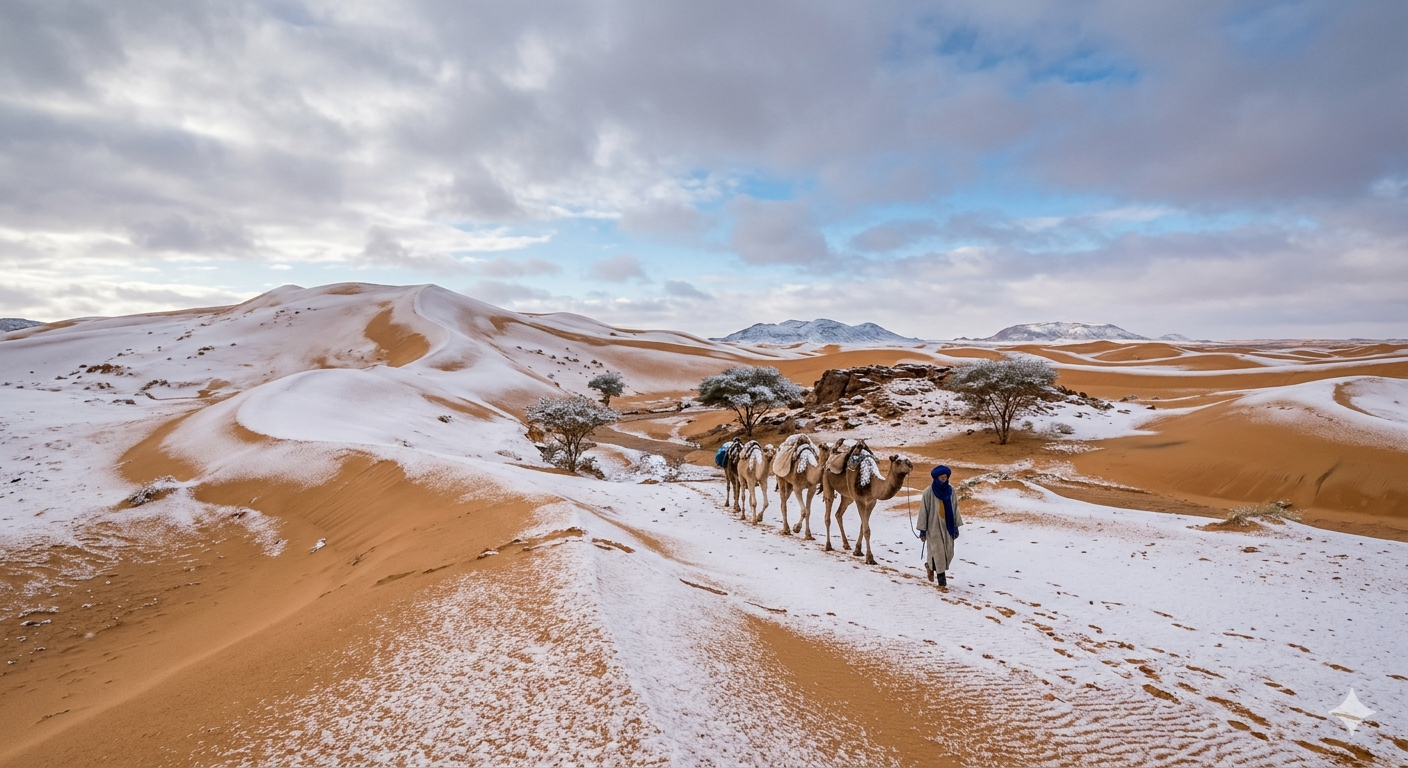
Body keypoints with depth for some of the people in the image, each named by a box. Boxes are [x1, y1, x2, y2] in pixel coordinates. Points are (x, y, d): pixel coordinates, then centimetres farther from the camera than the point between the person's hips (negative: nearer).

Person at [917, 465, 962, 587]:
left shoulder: (950, 490, 0)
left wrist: (956, 526, 7)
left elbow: (955, 508, 8)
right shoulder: (929, 492, -12)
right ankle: (941, 577, 15)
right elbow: (923, 510, -8)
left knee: (948, 553, 7)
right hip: (933, 526, -4)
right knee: (938, 552, -3)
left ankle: (931, 565, 33)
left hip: (947, 526, 4)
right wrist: (922, 529, -8)